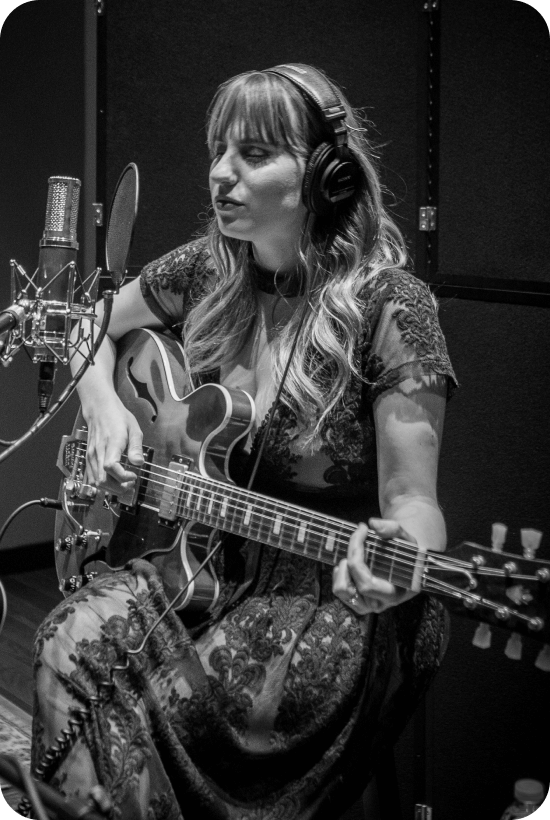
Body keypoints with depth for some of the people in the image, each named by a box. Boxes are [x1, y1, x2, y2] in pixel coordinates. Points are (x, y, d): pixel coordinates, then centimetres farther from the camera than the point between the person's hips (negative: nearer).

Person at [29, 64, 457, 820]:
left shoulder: (387, 305, -15)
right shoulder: (204, 270, 1)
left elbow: (412, 498, -16)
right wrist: (104, 406, -1)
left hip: (336, 594, -5)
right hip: (209, 559, 5)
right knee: (73, 641, -21)